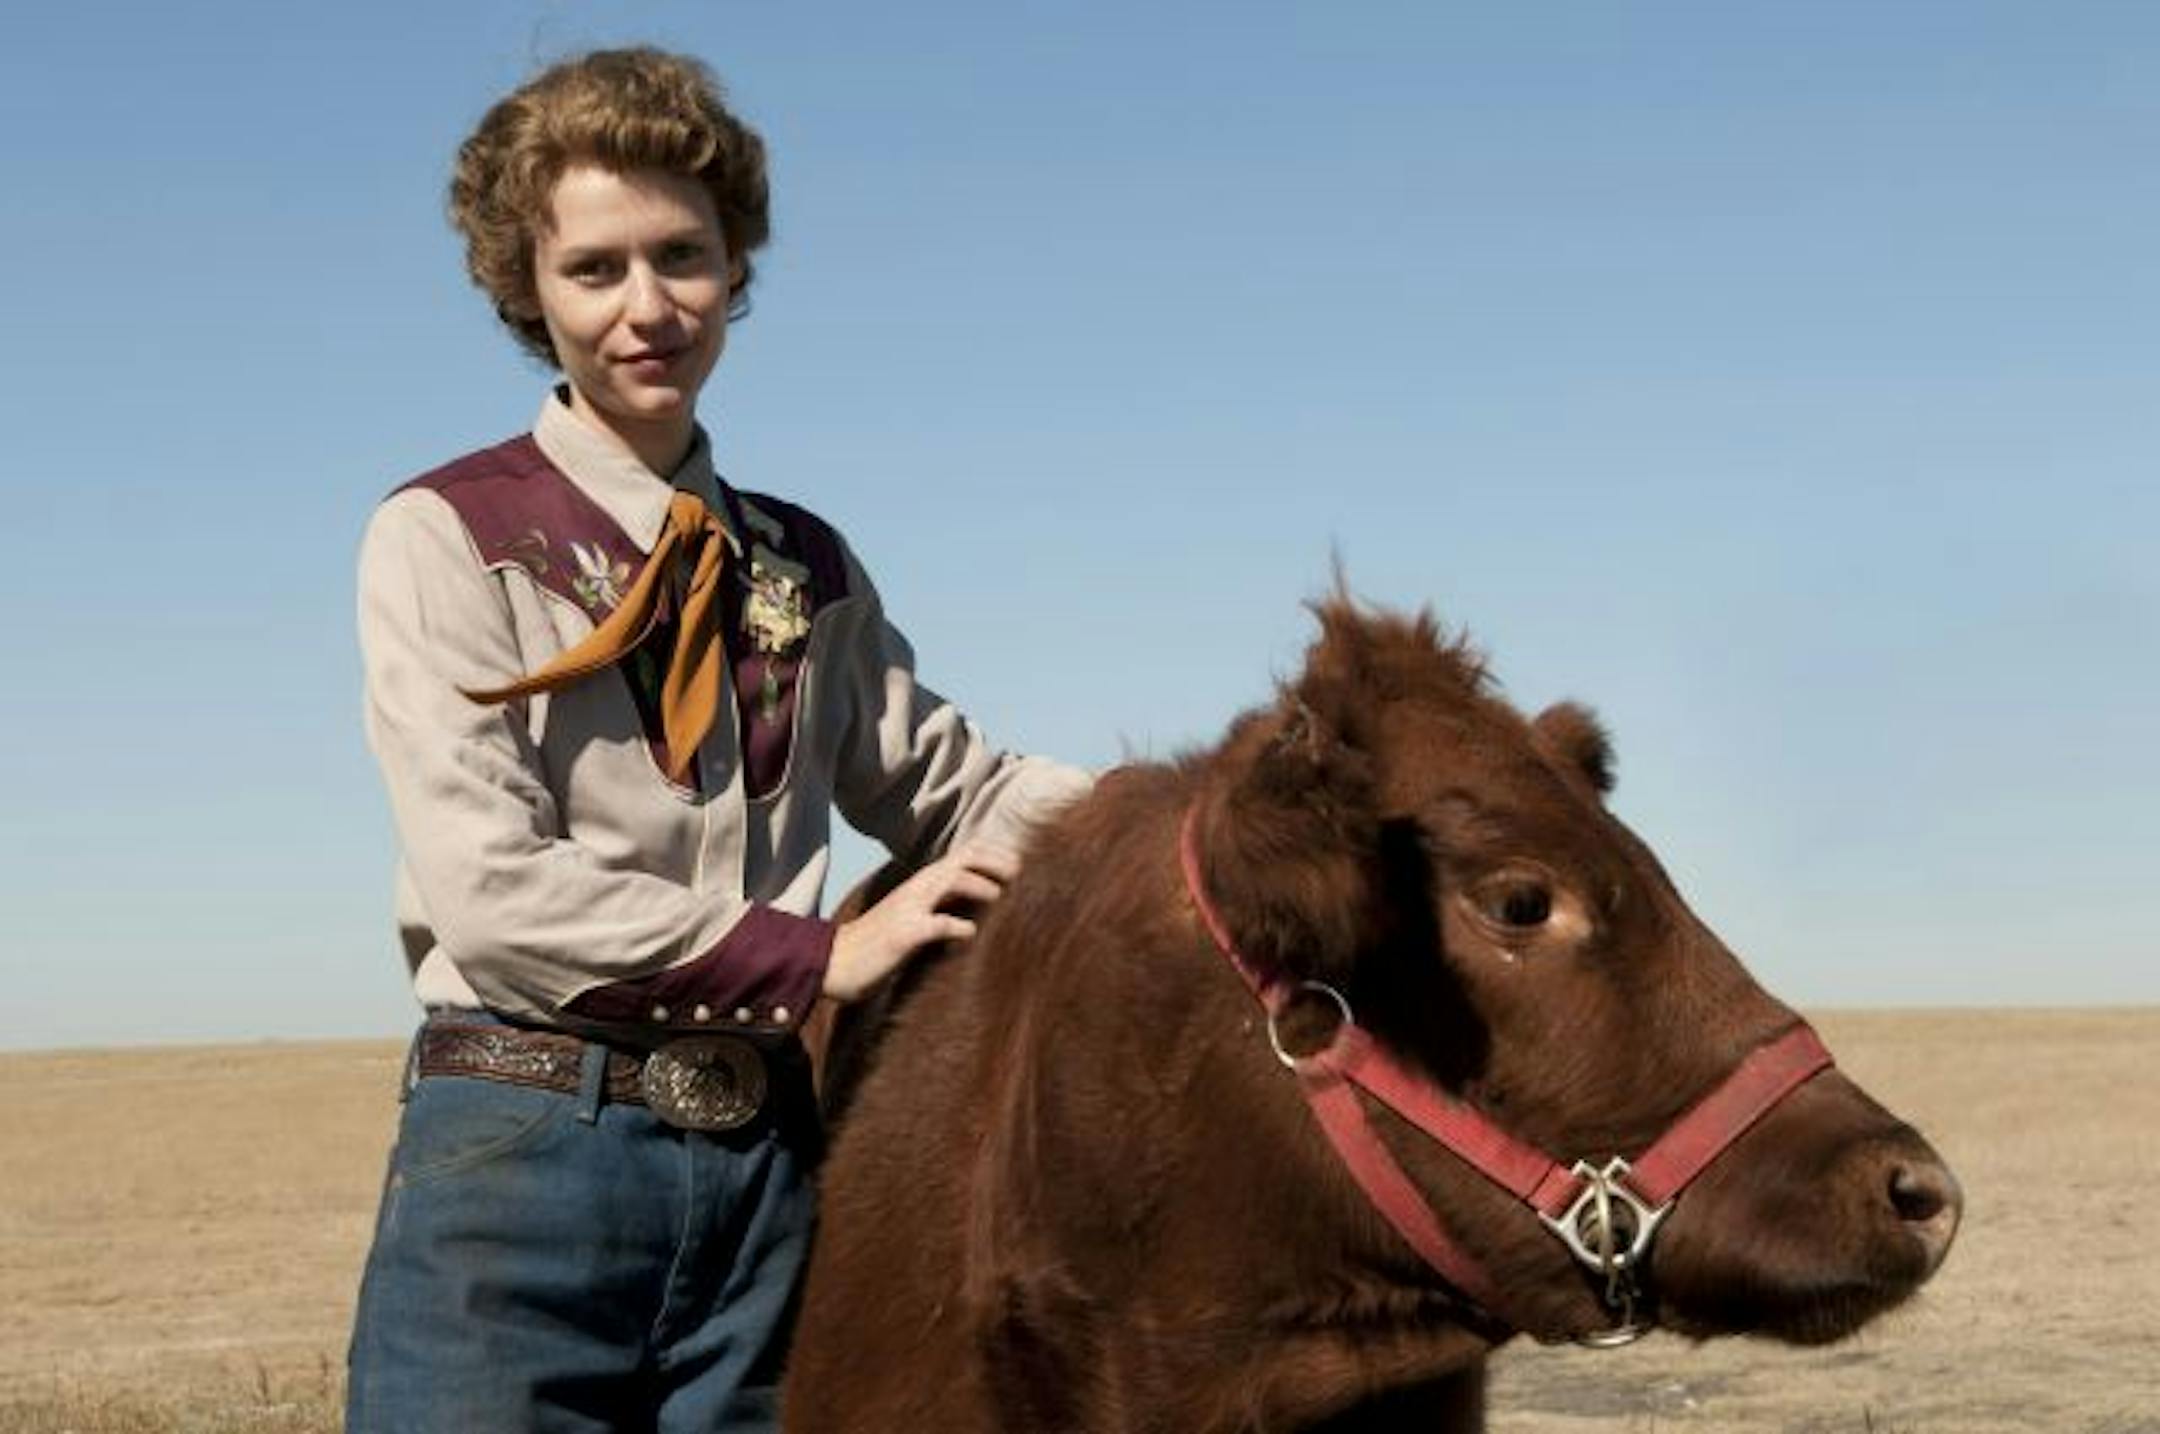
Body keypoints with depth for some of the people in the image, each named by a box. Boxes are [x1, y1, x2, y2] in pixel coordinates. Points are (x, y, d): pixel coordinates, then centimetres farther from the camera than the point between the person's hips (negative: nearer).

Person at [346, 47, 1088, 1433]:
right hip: (525, 1152, -4)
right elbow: (488, 886, -12)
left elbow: (948, 787, 15)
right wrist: (820, 958, -11)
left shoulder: (807, 569, 15)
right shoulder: (447, 538, -3)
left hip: (766, 1158, 5)